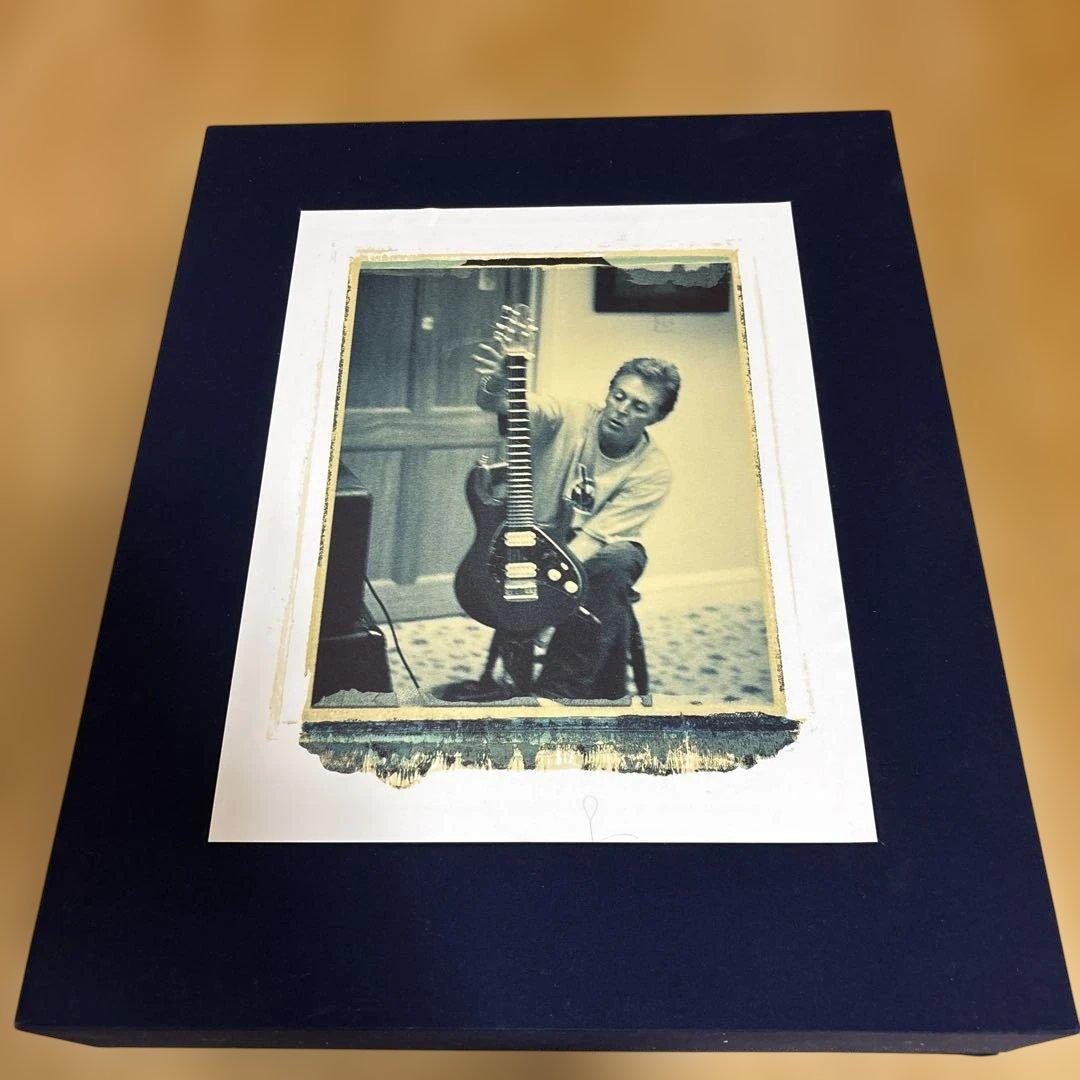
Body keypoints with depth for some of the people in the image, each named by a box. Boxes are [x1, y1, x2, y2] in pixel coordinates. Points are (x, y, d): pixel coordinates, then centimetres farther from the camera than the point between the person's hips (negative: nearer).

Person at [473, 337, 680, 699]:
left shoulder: (652, 471, -14)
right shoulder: (567, 418, -13)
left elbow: (594, 537, -20)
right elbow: (493, 403, -26)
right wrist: (495, 384, -51)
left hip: (605, 550, 0)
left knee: (613, 571, -34)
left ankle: (555, 694, -26)